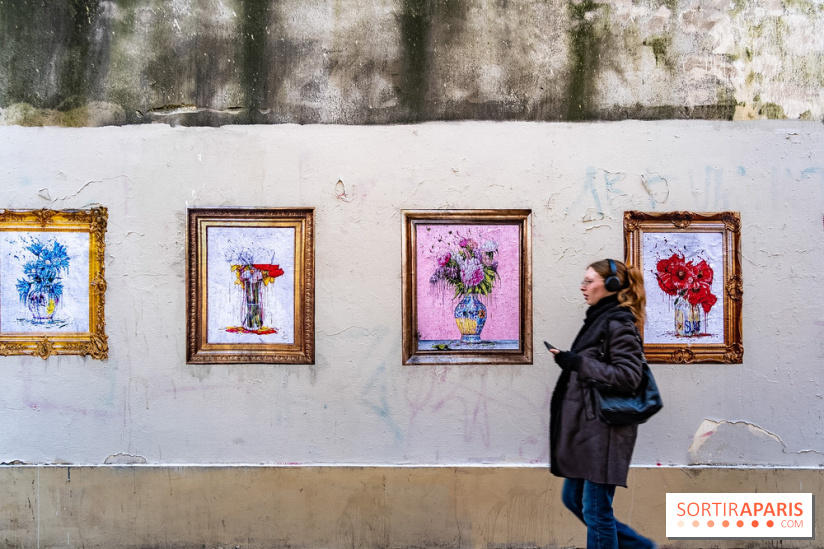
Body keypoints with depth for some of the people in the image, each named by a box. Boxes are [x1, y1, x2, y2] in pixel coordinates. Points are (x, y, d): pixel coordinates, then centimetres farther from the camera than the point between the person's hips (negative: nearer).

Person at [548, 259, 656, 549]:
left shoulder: (619, 323, -13)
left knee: (595, 509, 0)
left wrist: (577, 363, -24)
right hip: (585, 427, 10)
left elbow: (628, 375, -21)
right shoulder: (598, 319, 14)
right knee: (573, 499, 16)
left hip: (604, 429, -10)